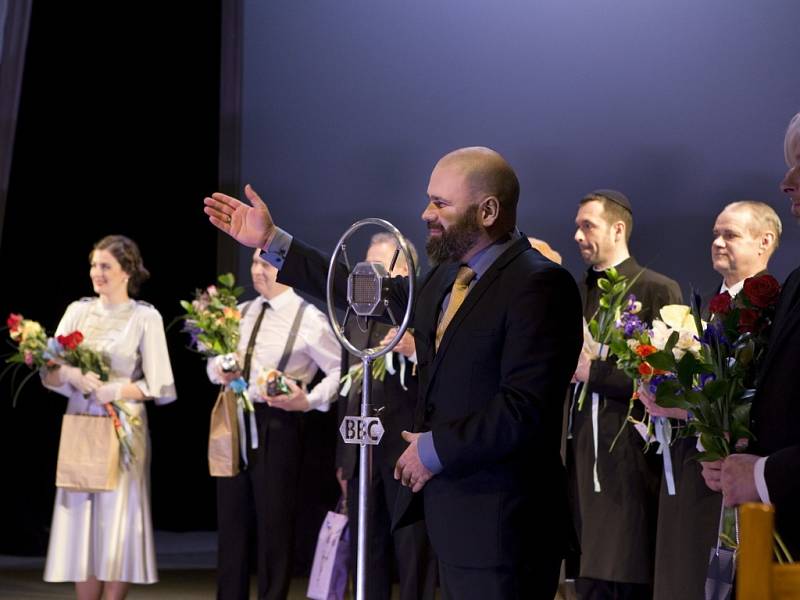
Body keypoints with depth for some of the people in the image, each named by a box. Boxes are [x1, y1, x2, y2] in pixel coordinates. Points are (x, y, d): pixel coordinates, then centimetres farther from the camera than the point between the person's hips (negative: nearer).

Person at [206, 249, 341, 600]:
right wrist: (219, 371, -4)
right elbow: (214, 361, 18)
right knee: (232, 520, 11)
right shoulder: (240, 314, 10)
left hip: (276, 425, -6)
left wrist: (310, 401, -17)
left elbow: (341, 370, -7)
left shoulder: (308, 319, -8)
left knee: (274, 524, 4)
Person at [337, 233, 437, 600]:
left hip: (407, 450, -7)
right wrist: (342, 456, 18)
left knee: (414, 553, -2)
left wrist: (415, 352, -32)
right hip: (362, 450, 7)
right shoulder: (357, 318, 16)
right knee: (366, 553, 12)